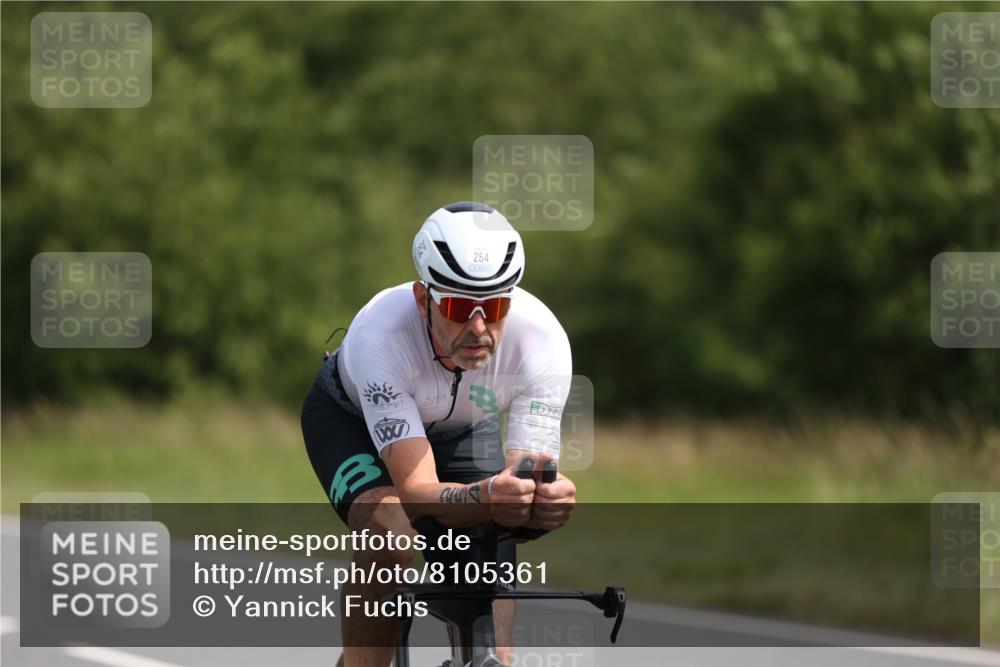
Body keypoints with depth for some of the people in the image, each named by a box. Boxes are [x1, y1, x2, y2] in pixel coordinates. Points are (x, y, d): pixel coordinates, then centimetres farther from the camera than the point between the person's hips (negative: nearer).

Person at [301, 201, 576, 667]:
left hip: (463, 428, 3)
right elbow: (418, 490, -46)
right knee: (391, 546, -33)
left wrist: (548, 500, -61)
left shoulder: (543, 340, -36)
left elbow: (529, 486, -36)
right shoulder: (380, 334, -43)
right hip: (352, 414, -3)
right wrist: (486, 498, -68)